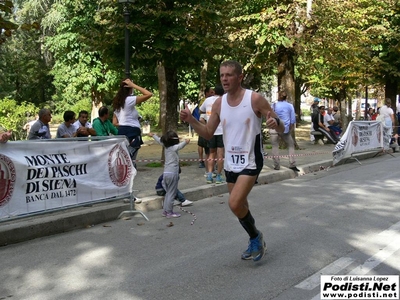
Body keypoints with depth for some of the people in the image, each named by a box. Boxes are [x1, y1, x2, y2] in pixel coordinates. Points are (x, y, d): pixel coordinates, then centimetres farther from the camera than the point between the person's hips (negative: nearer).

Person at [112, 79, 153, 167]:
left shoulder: (117, 102, 14)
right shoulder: (129, 100, -11)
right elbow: (149, 94, -17)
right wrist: (133, 85, -11)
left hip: (121, 131, 8)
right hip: (132, 132, -8)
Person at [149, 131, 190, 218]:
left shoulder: (166, 146, 9)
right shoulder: (174, 147, -12)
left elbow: (159, 140, 27)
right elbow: (180, 146, -35)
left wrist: (153, 135, 44)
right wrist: (185, 142, -54)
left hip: (166, 173, 8)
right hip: (172, 173, -8)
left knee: (168, 193, 17)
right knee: (171, 194, -3)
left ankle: (165, 211, 22)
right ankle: (169, 212, 0)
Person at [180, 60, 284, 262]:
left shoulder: (255, 99, -14)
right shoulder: (219, 103, 1)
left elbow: (281, 129, -10)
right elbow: (208, 133, 8)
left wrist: (275, 123, -34)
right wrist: (190, 120, -9)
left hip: (251, 161, -6)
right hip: (230, 162, 6)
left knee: (235, 203, -18)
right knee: (239, 206, 15)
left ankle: (256, 236, 9)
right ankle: (255, 241, 38)